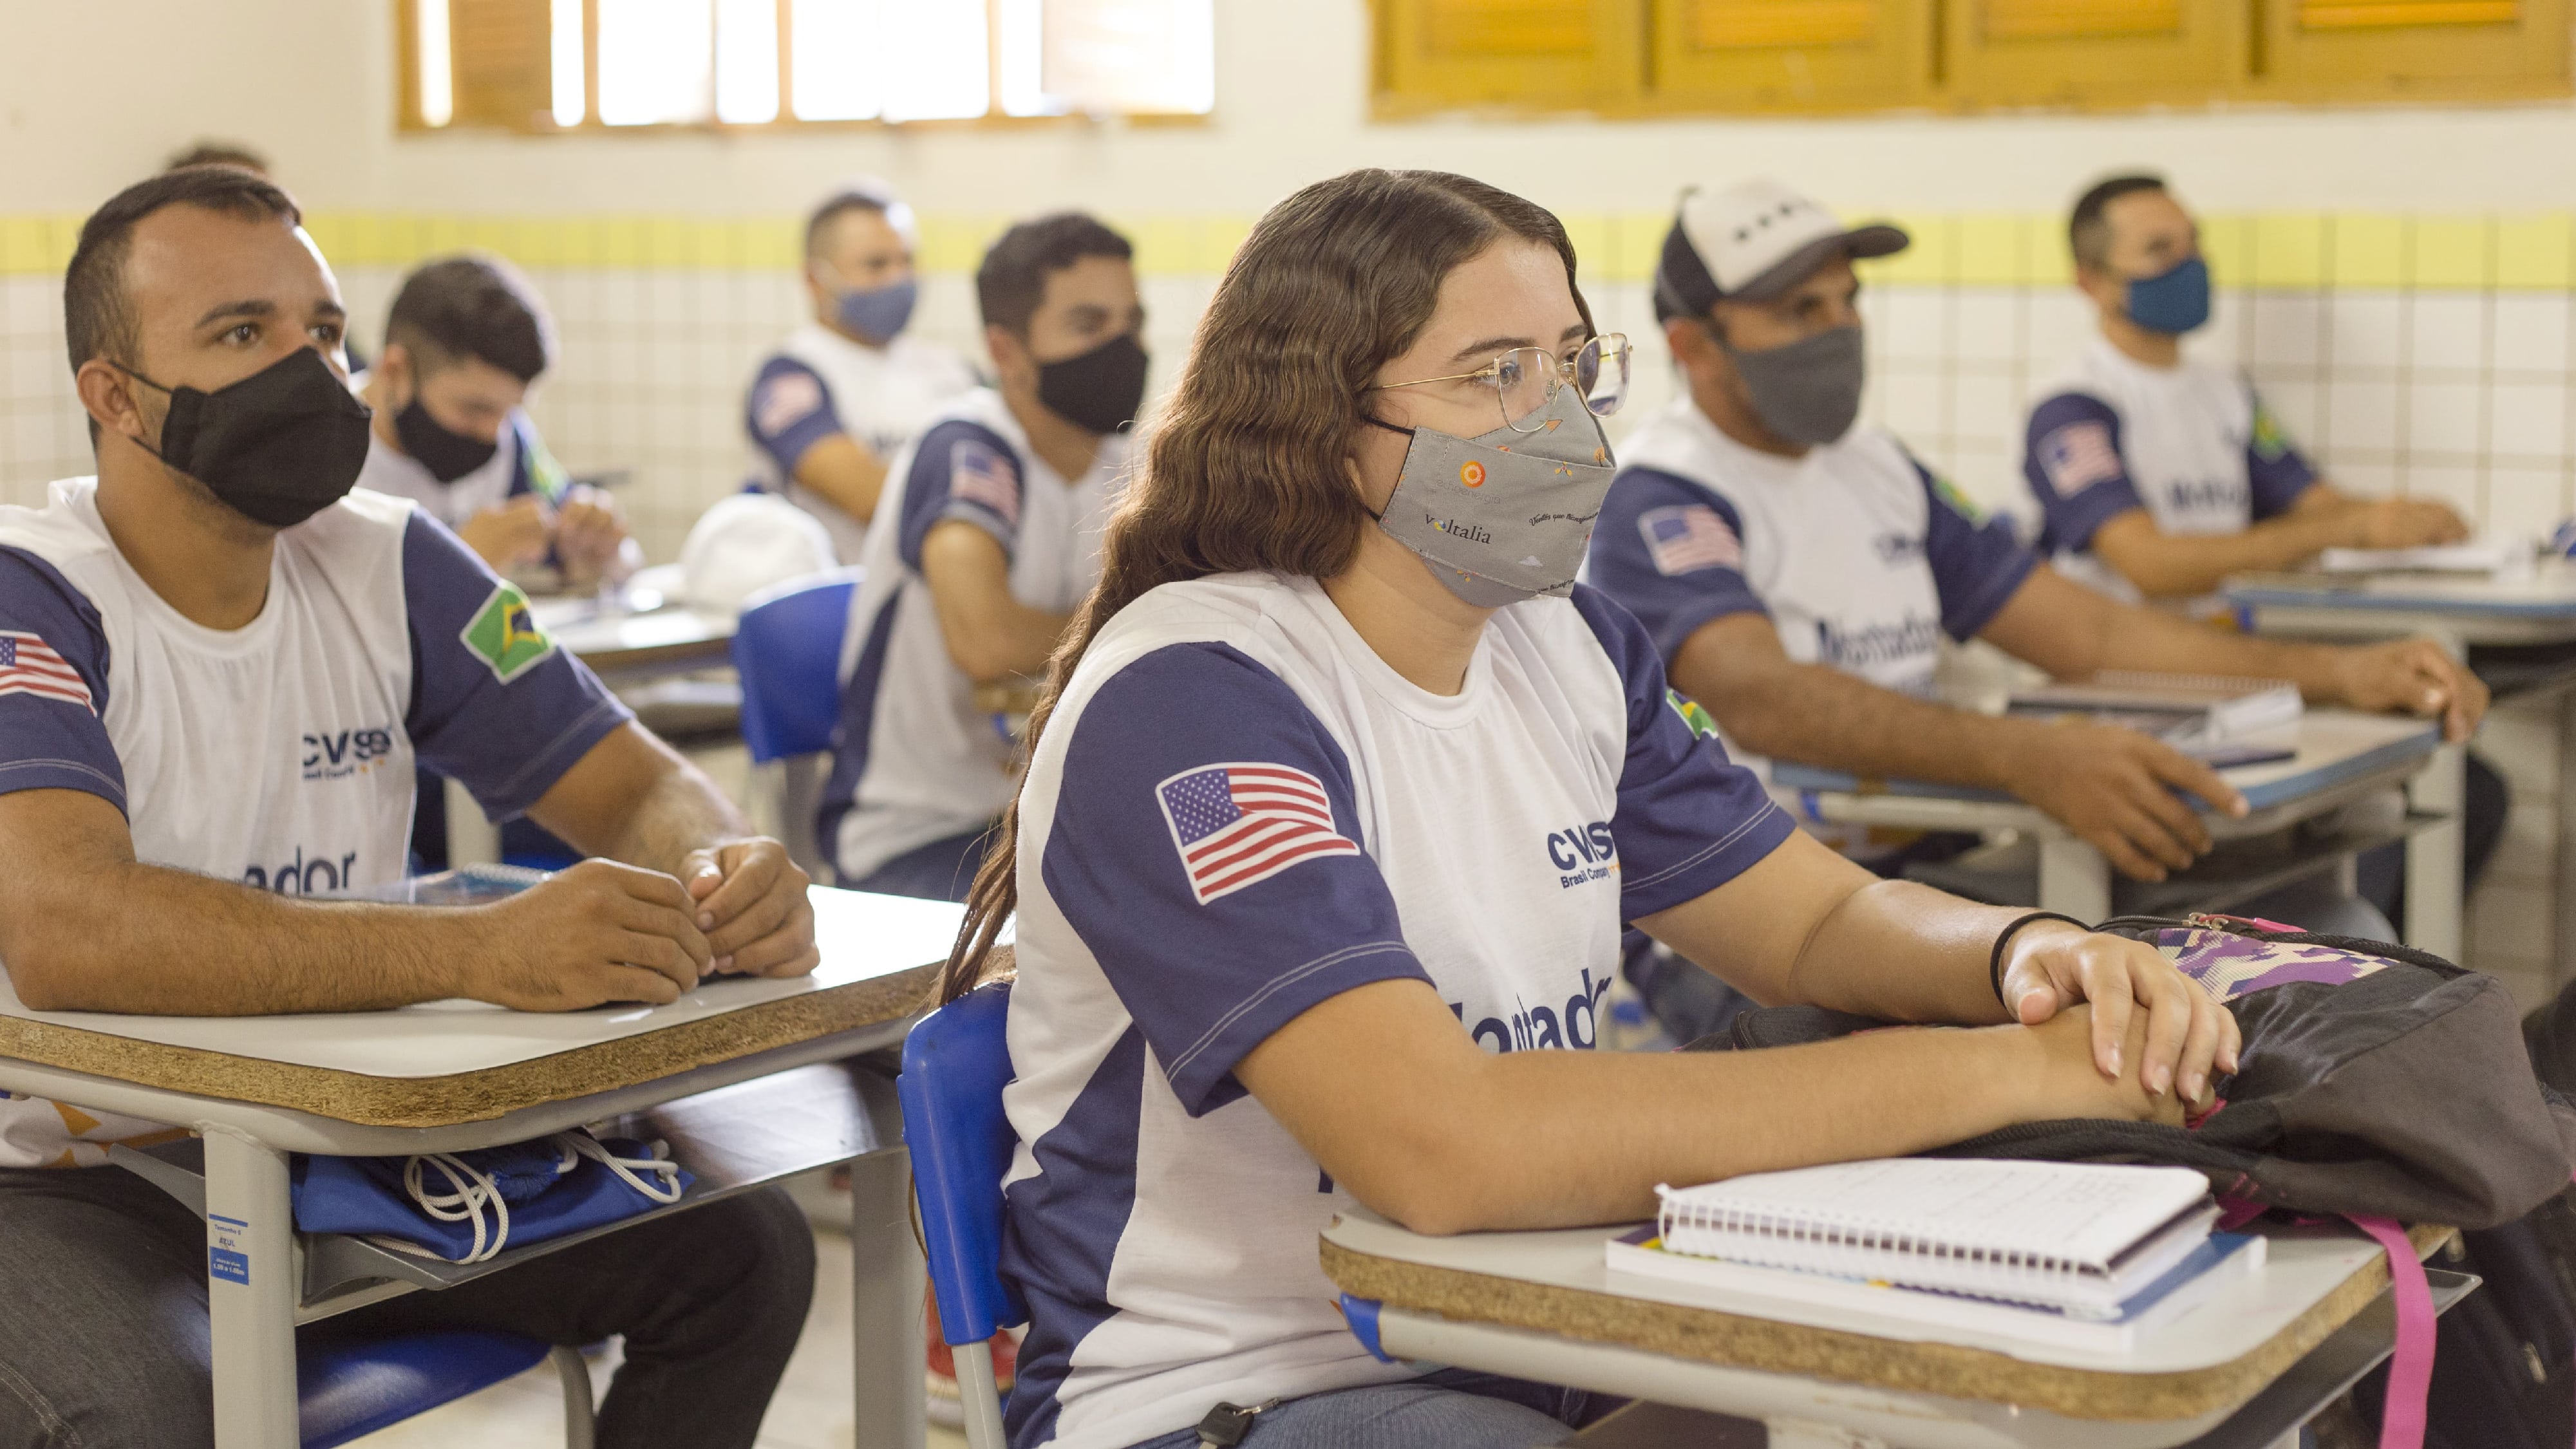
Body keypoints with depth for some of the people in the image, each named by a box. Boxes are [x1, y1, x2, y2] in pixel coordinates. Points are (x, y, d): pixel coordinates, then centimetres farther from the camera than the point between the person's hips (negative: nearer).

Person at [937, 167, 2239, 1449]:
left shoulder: (1565, 645, 7)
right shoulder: (1189, 705, -20)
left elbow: (1819, 923, 12)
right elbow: (1444, 1148, -32)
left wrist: (2027, 959, -13)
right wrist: (1995, 1070, -28)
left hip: (1536, 1340, 8)